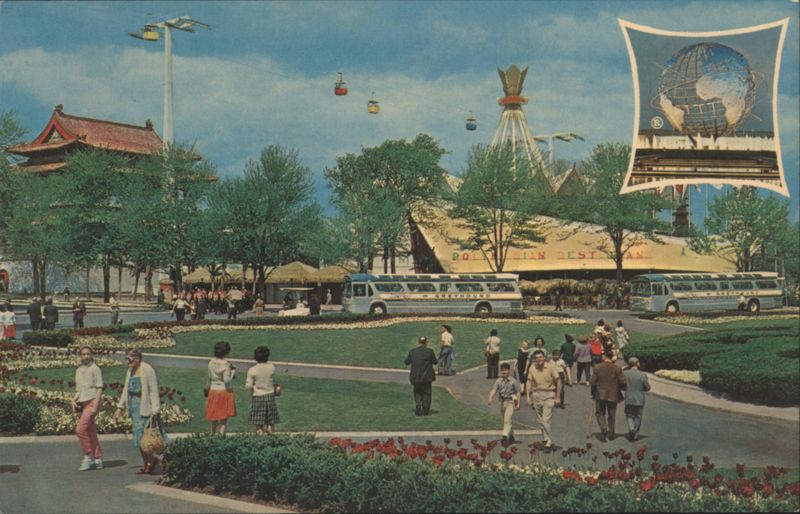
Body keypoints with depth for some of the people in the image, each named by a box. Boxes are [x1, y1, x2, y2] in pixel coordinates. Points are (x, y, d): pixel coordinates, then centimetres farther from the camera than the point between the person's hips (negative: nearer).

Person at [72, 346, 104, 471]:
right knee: (91, 432, 8)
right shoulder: (78, 370, 18)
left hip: (92, 401, -7)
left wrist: (95, 405, -17)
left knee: (80, 429, -17)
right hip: (83, 403, 7)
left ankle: (88, 457, -7)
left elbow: (99, 388, -9)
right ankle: (98, 459, 14)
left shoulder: (95, 369, -3)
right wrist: (74, 400, 3)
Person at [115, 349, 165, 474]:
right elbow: (126, 390, 21)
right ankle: (146, 464, 14)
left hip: (145, 406, -8)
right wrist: (120, 407, 18)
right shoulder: (130, 371, 13)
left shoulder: (147, 369, -11)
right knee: (138, 437, 8)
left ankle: (152, 459, 5)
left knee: (143, 436, -12)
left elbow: (154, 390, -13)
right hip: (133, 405, 8)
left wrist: (155, 410, -17)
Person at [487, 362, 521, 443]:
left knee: (507, 420, -18)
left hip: (510, 402, -5)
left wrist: (518, 404, -6)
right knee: (505, 421, 15)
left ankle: (505, 436, -25)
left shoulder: (513, 381, -5)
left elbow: (518, 392, -1)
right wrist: (490, 399, -24)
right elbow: (494, 390, -7)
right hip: (502, 402, 5)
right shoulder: (498, 381, 3)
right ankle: (511, 436, 31)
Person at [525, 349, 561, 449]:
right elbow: (529, 382, 7)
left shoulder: (550, 367, -6)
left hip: (548, 395, -4)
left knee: (546, 419, -12)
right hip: (536, 395, 4)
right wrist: (528, 397, 1)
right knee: (540, 420, 8)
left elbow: (558, 382, -1)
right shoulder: (532, 368, 1)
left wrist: (558, 397, -2)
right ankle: (546, 439, 20)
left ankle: (548, 440, -4)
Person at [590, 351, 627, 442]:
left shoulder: (597, 367, -8)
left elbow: (592, 382, -5)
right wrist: (619, 388, 14)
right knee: (612, 415, 14)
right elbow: (622, 382, -7)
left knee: (600, 413, 11)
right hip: (613, 395, 1)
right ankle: (611, 433, 20)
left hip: (600, 395, -1)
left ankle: (603, 429, -11)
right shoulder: (617, 368, -8)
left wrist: (593, 393, 9)